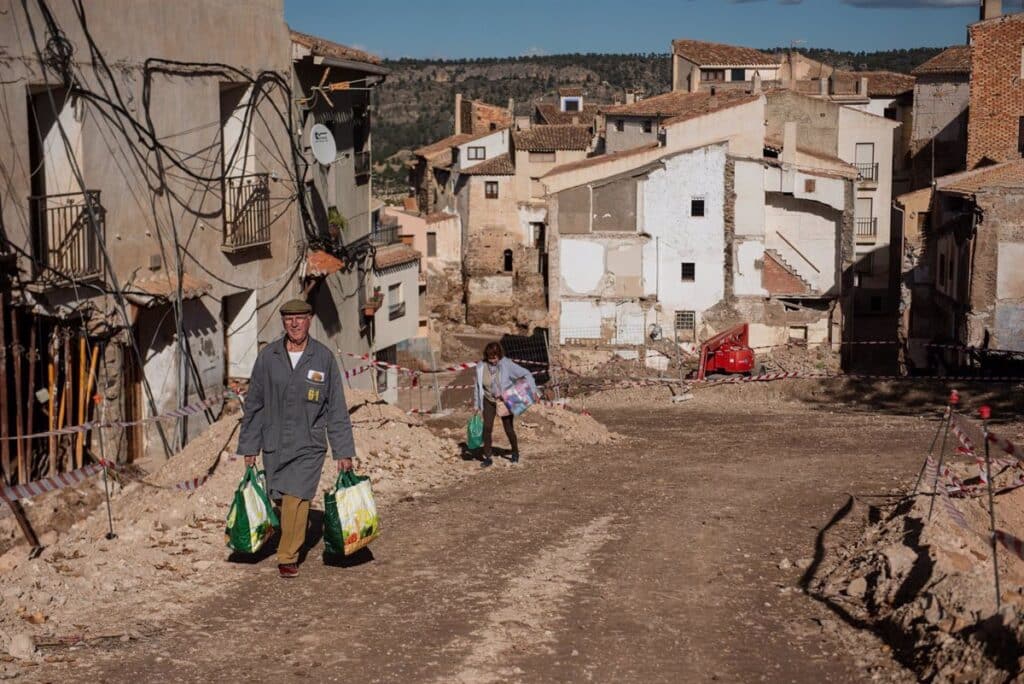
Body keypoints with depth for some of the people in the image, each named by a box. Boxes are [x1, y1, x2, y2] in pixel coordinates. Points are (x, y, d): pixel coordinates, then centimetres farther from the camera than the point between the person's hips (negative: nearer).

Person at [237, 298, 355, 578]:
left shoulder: (324, 358, -3)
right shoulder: (267, 356, 0)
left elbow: (336, 409, 1)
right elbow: (254, 405, 7)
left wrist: (344, 452, 0)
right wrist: (249, 447, 6)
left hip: (309, 447, -2)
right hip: (274, 445, 2)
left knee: (296, 499, -13)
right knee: (281, 499, 11)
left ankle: (288, 556, 0)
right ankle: (293, 543, 35)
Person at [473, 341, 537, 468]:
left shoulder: (507, 364, -20)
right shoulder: (481, 367, -10)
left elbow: (526, 374, -15)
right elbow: (478, 386, 3)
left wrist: (533, 390, -23)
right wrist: (477, 405, 7)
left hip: (505, 401, -2)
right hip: (489, 401, 2)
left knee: (509, 429, 2)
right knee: (487, 427, -11)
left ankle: (515, 453, 29)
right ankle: (488, 457, -1)